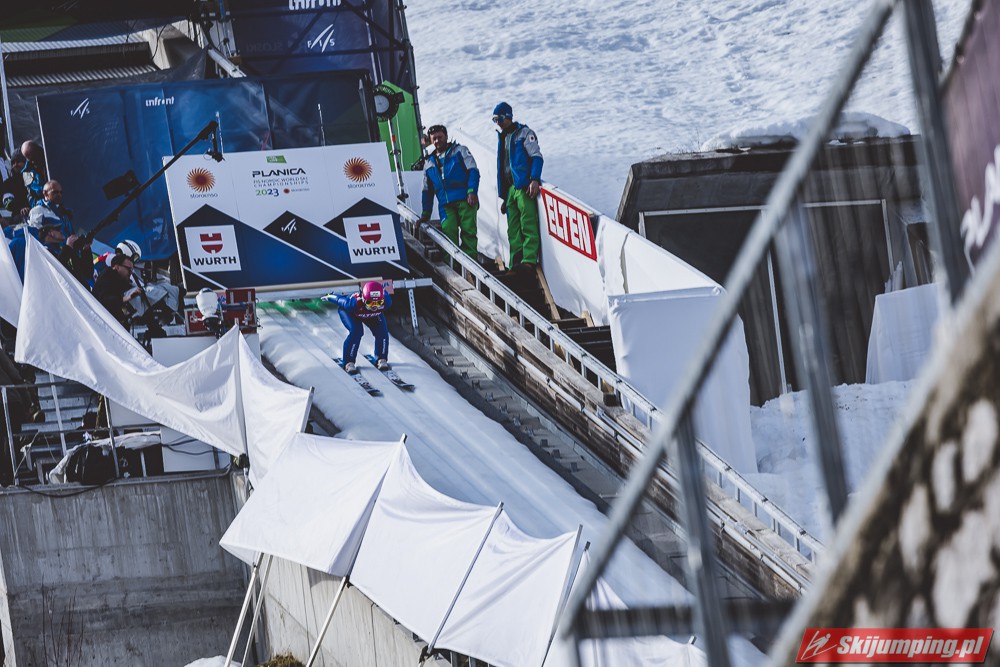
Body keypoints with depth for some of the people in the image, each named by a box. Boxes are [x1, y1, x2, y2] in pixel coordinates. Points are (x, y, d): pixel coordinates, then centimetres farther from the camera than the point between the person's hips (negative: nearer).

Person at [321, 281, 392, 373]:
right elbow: (339, 299, -26)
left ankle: (381, 359, 9)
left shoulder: (386, 301, -39)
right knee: (355, 332, -24)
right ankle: (349, 362, -10)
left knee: (382, 331, -12)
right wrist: (328, 297, -4)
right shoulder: (354, 303, -47)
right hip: (350, 313, -4)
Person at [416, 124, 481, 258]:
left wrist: (472, 191, -14)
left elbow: (473, 171, 1)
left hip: (465, 201, -3)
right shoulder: (429, 163, 24)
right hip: (445, 205, 3)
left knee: (468, 231, -12)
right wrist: (425, 214, 22)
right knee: (448, 232, -13)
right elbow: (427, 191, 28)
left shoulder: (459, 151, 12)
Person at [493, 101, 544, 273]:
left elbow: (536, 156, -8)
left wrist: (534, 180, -22)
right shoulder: (502, 138, 24)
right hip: (509, 188, 8)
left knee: (528, 225, -17)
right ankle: (516, 262, -2)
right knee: (513, 230, 1)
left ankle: (529, 260, -27)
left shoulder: (524, 133, 2)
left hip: (524, 187, -8)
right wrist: (503, 196, 23)